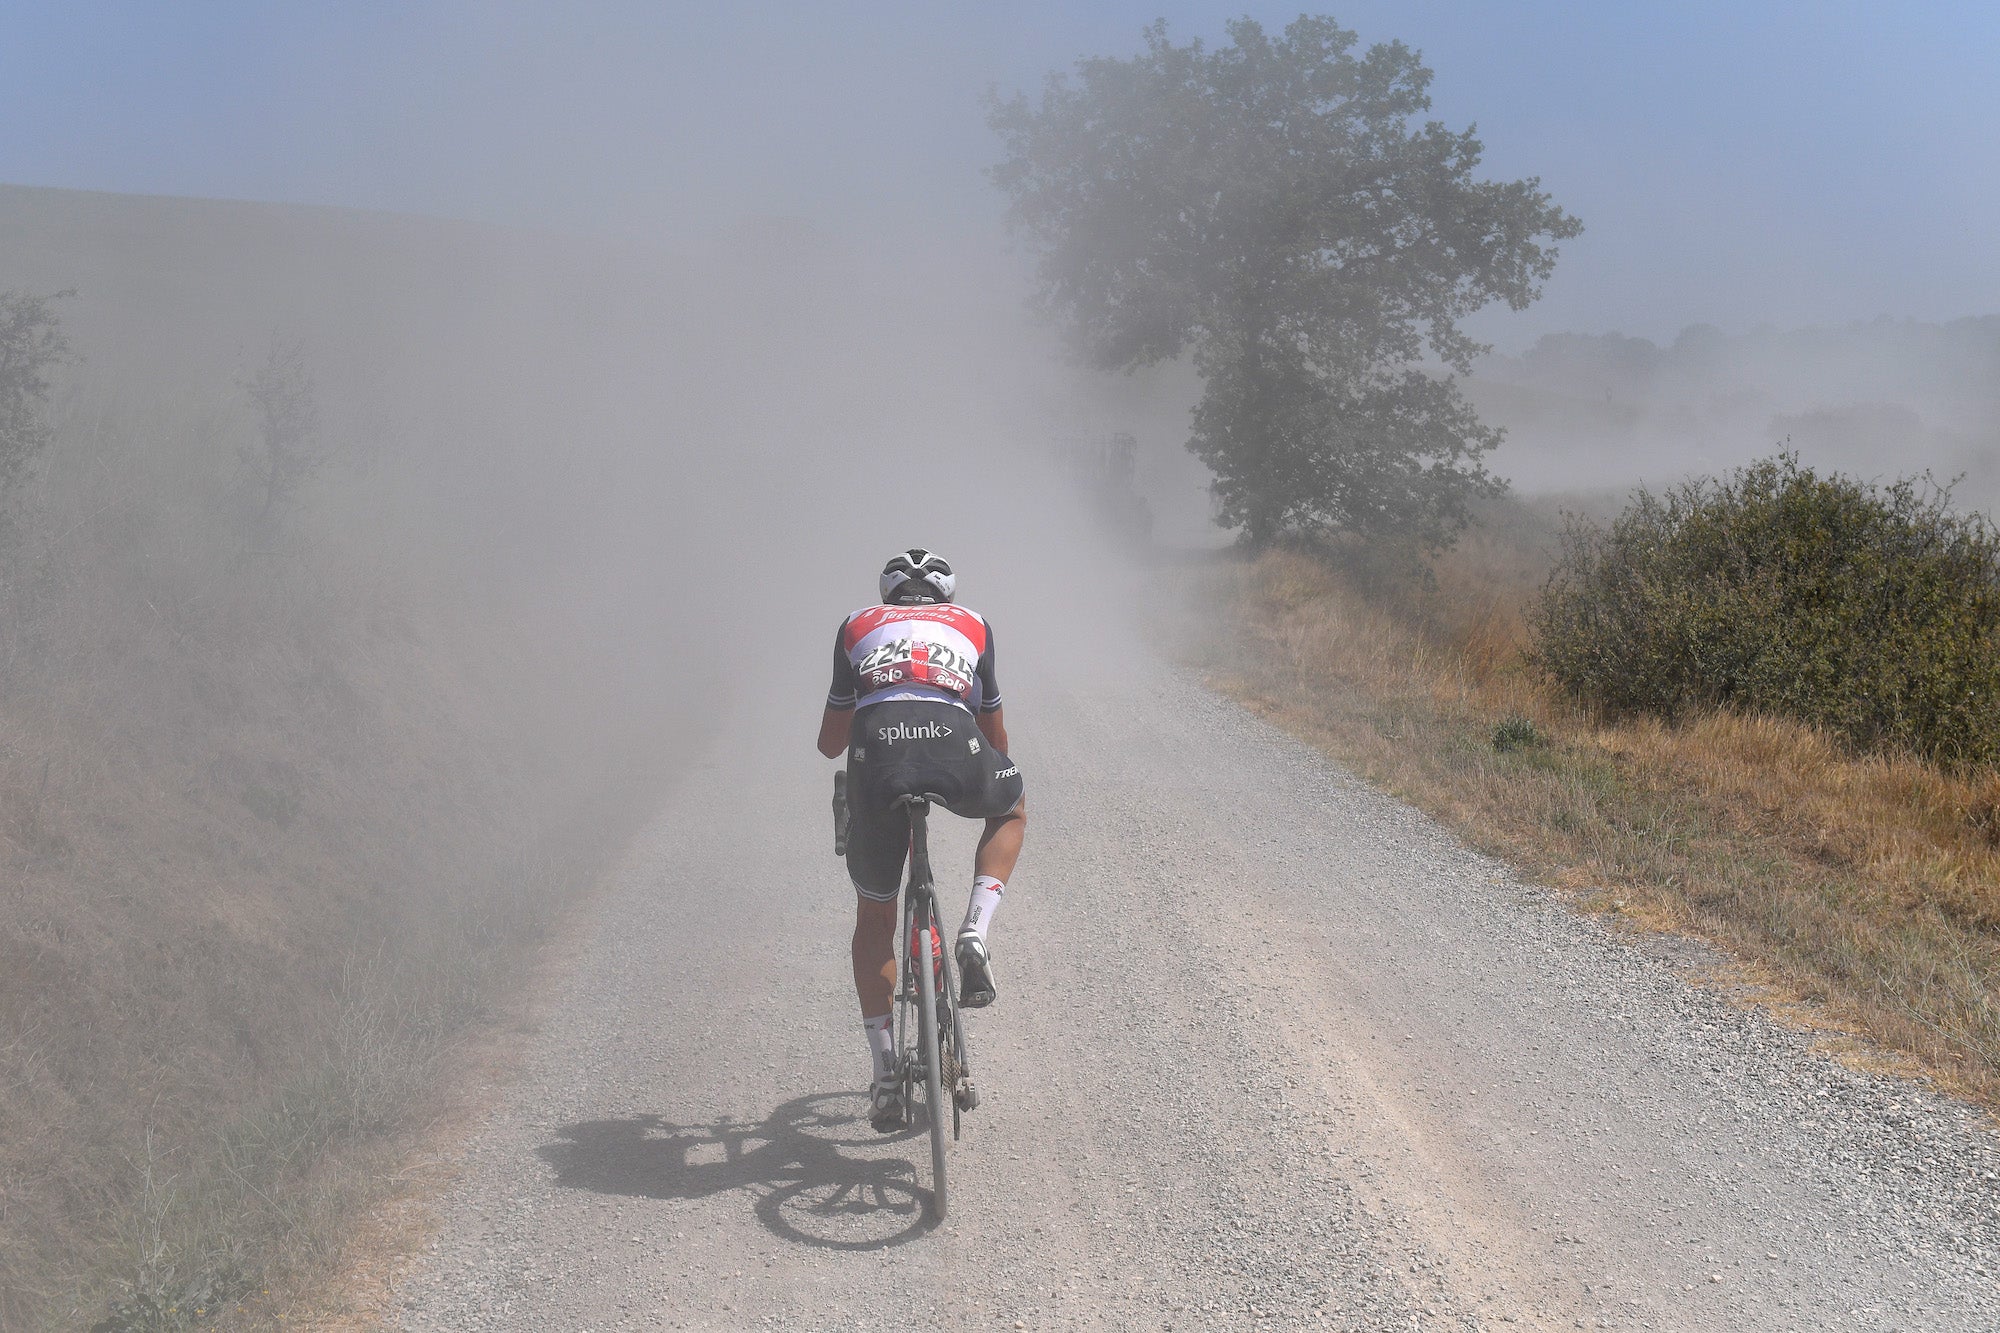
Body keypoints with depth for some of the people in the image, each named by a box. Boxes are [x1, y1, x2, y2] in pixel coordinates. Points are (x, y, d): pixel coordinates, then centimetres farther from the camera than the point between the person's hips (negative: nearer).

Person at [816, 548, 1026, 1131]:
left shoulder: (857, 626, 32)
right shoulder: (972, 624, 32)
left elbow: (830, 743, 36)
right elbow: (996, 736, 38)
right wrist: (993, 768, 61)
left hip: (876, 757, 1)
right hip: (956, 749, -1)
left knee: (874, 918, 21)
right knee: (1012, 808, 35)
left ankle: (884, 1071, 15)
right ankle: (976, 932, 12)